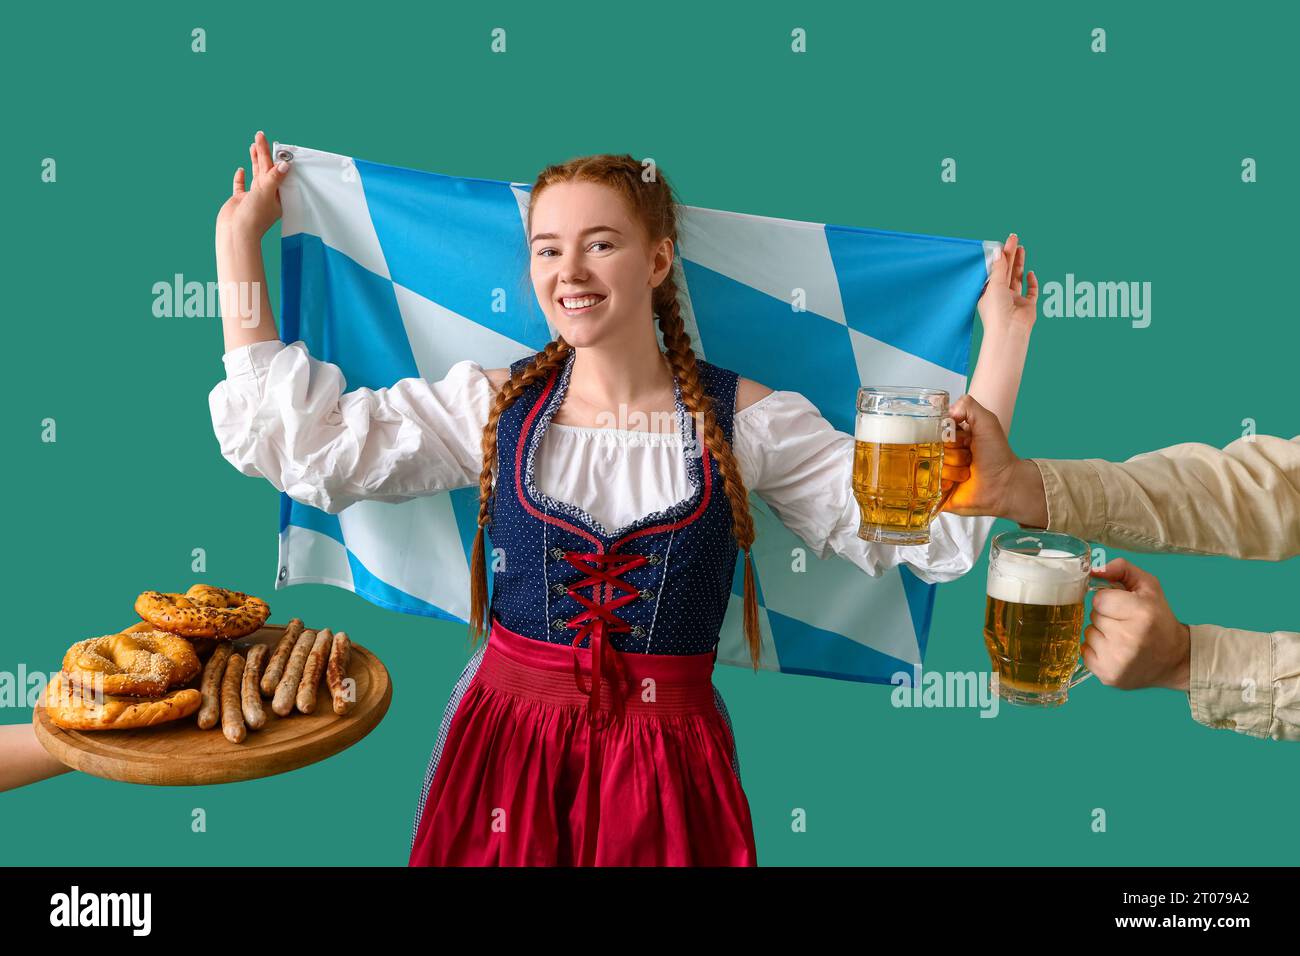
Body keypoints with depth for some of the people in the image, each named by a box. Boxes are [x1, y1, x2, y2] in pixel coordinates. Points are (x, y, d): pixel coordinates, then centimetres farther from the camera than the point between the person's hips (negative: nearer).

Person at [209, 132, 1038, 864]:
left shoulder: (745, 420, -6)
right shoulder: (493, 405, -2)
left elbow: (934, 530, -6)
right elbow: (296, 438, -3)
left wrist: (1003, 338, -10)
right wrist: (239, 240, 0)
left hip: (669, 759, -1)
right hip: (510, 745, 1)